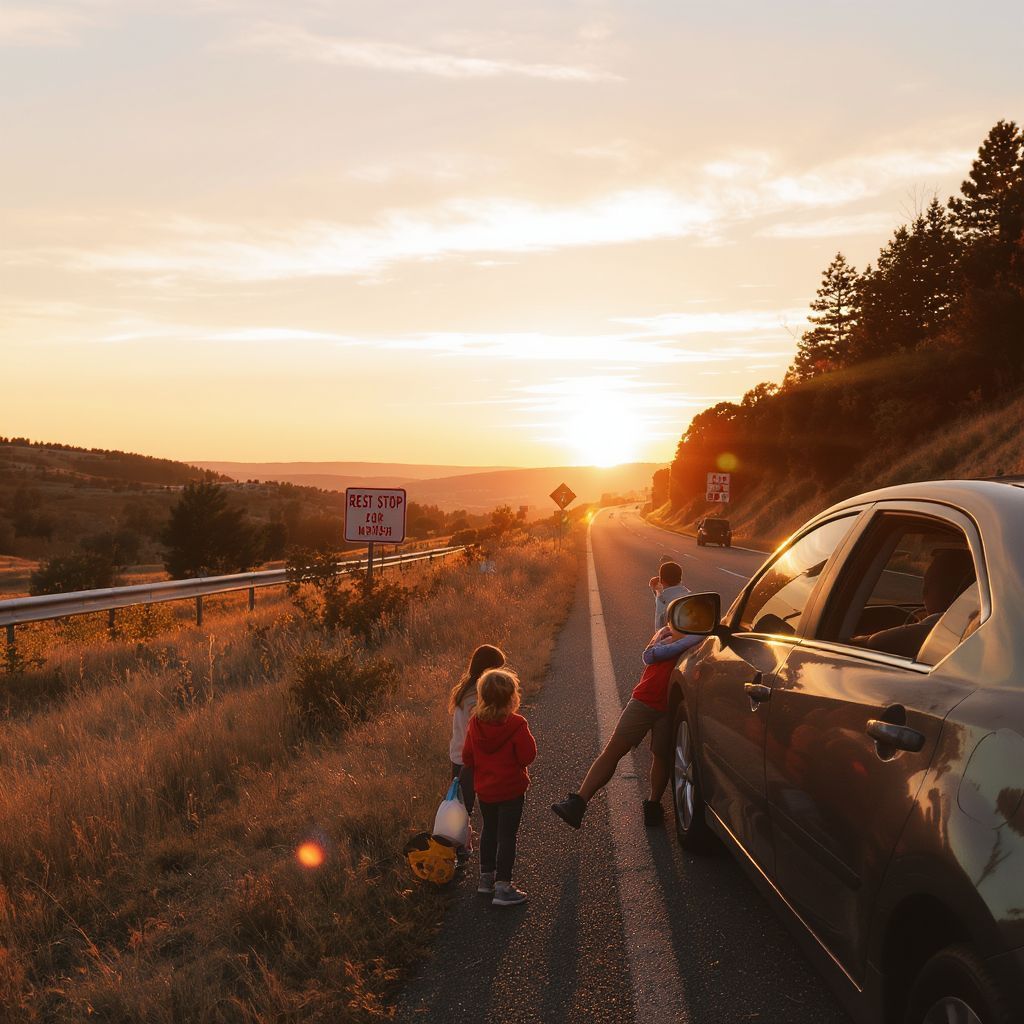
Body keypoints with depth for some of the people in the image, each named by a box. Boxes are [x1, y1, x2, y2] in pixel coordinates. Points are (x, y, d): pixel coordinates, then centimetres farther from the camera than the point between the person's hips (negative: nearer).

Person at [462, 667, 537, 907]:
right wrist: (527, 737, -1)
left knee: (489, 830, 22)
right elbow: (527, 756, -19)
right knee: (507, 835, 0)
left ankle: (486, 877, 34)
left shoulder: (475, 723, -5)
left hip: (484, 789, 5)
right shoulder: (516, 725, -21)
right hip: (511, 789, -5)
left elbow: (467, 757, 3)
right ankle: (502, 887, 1)